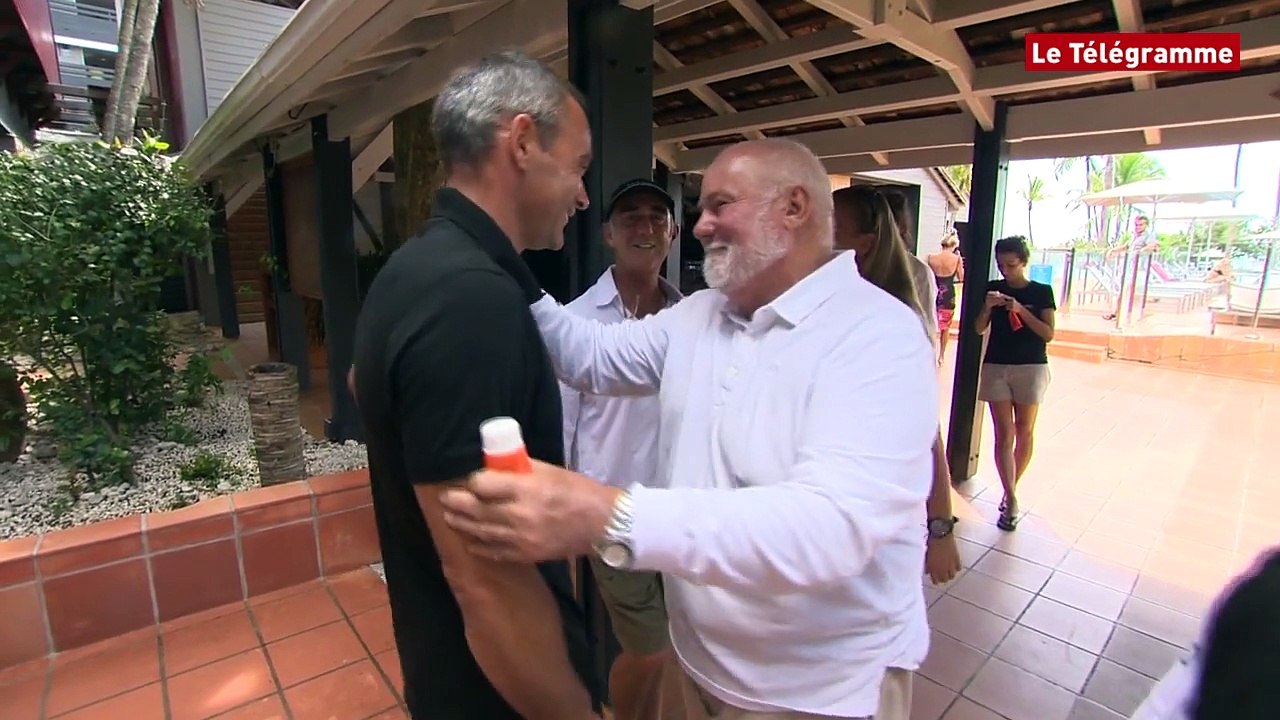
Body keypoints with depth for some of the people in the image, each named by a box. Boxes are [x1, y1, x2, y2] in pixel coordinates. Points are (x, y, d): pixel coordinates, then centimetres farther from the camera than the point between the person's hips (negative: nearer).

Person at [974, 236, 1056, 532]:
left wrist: (1021, 310, -17)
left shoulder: (1042, 292, 1)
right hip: (996, 366, 1)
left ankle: (1010, 489, 26)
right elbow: (979, 328, 4)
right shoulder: (994, 288, 5)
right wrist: (987, 307, -14)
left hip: (1031, 367, 0)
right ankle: (1011, 499, 0)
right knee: (1004, 434, -3)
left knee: (1024, 432, 8)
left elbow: (1048, 334, -6)